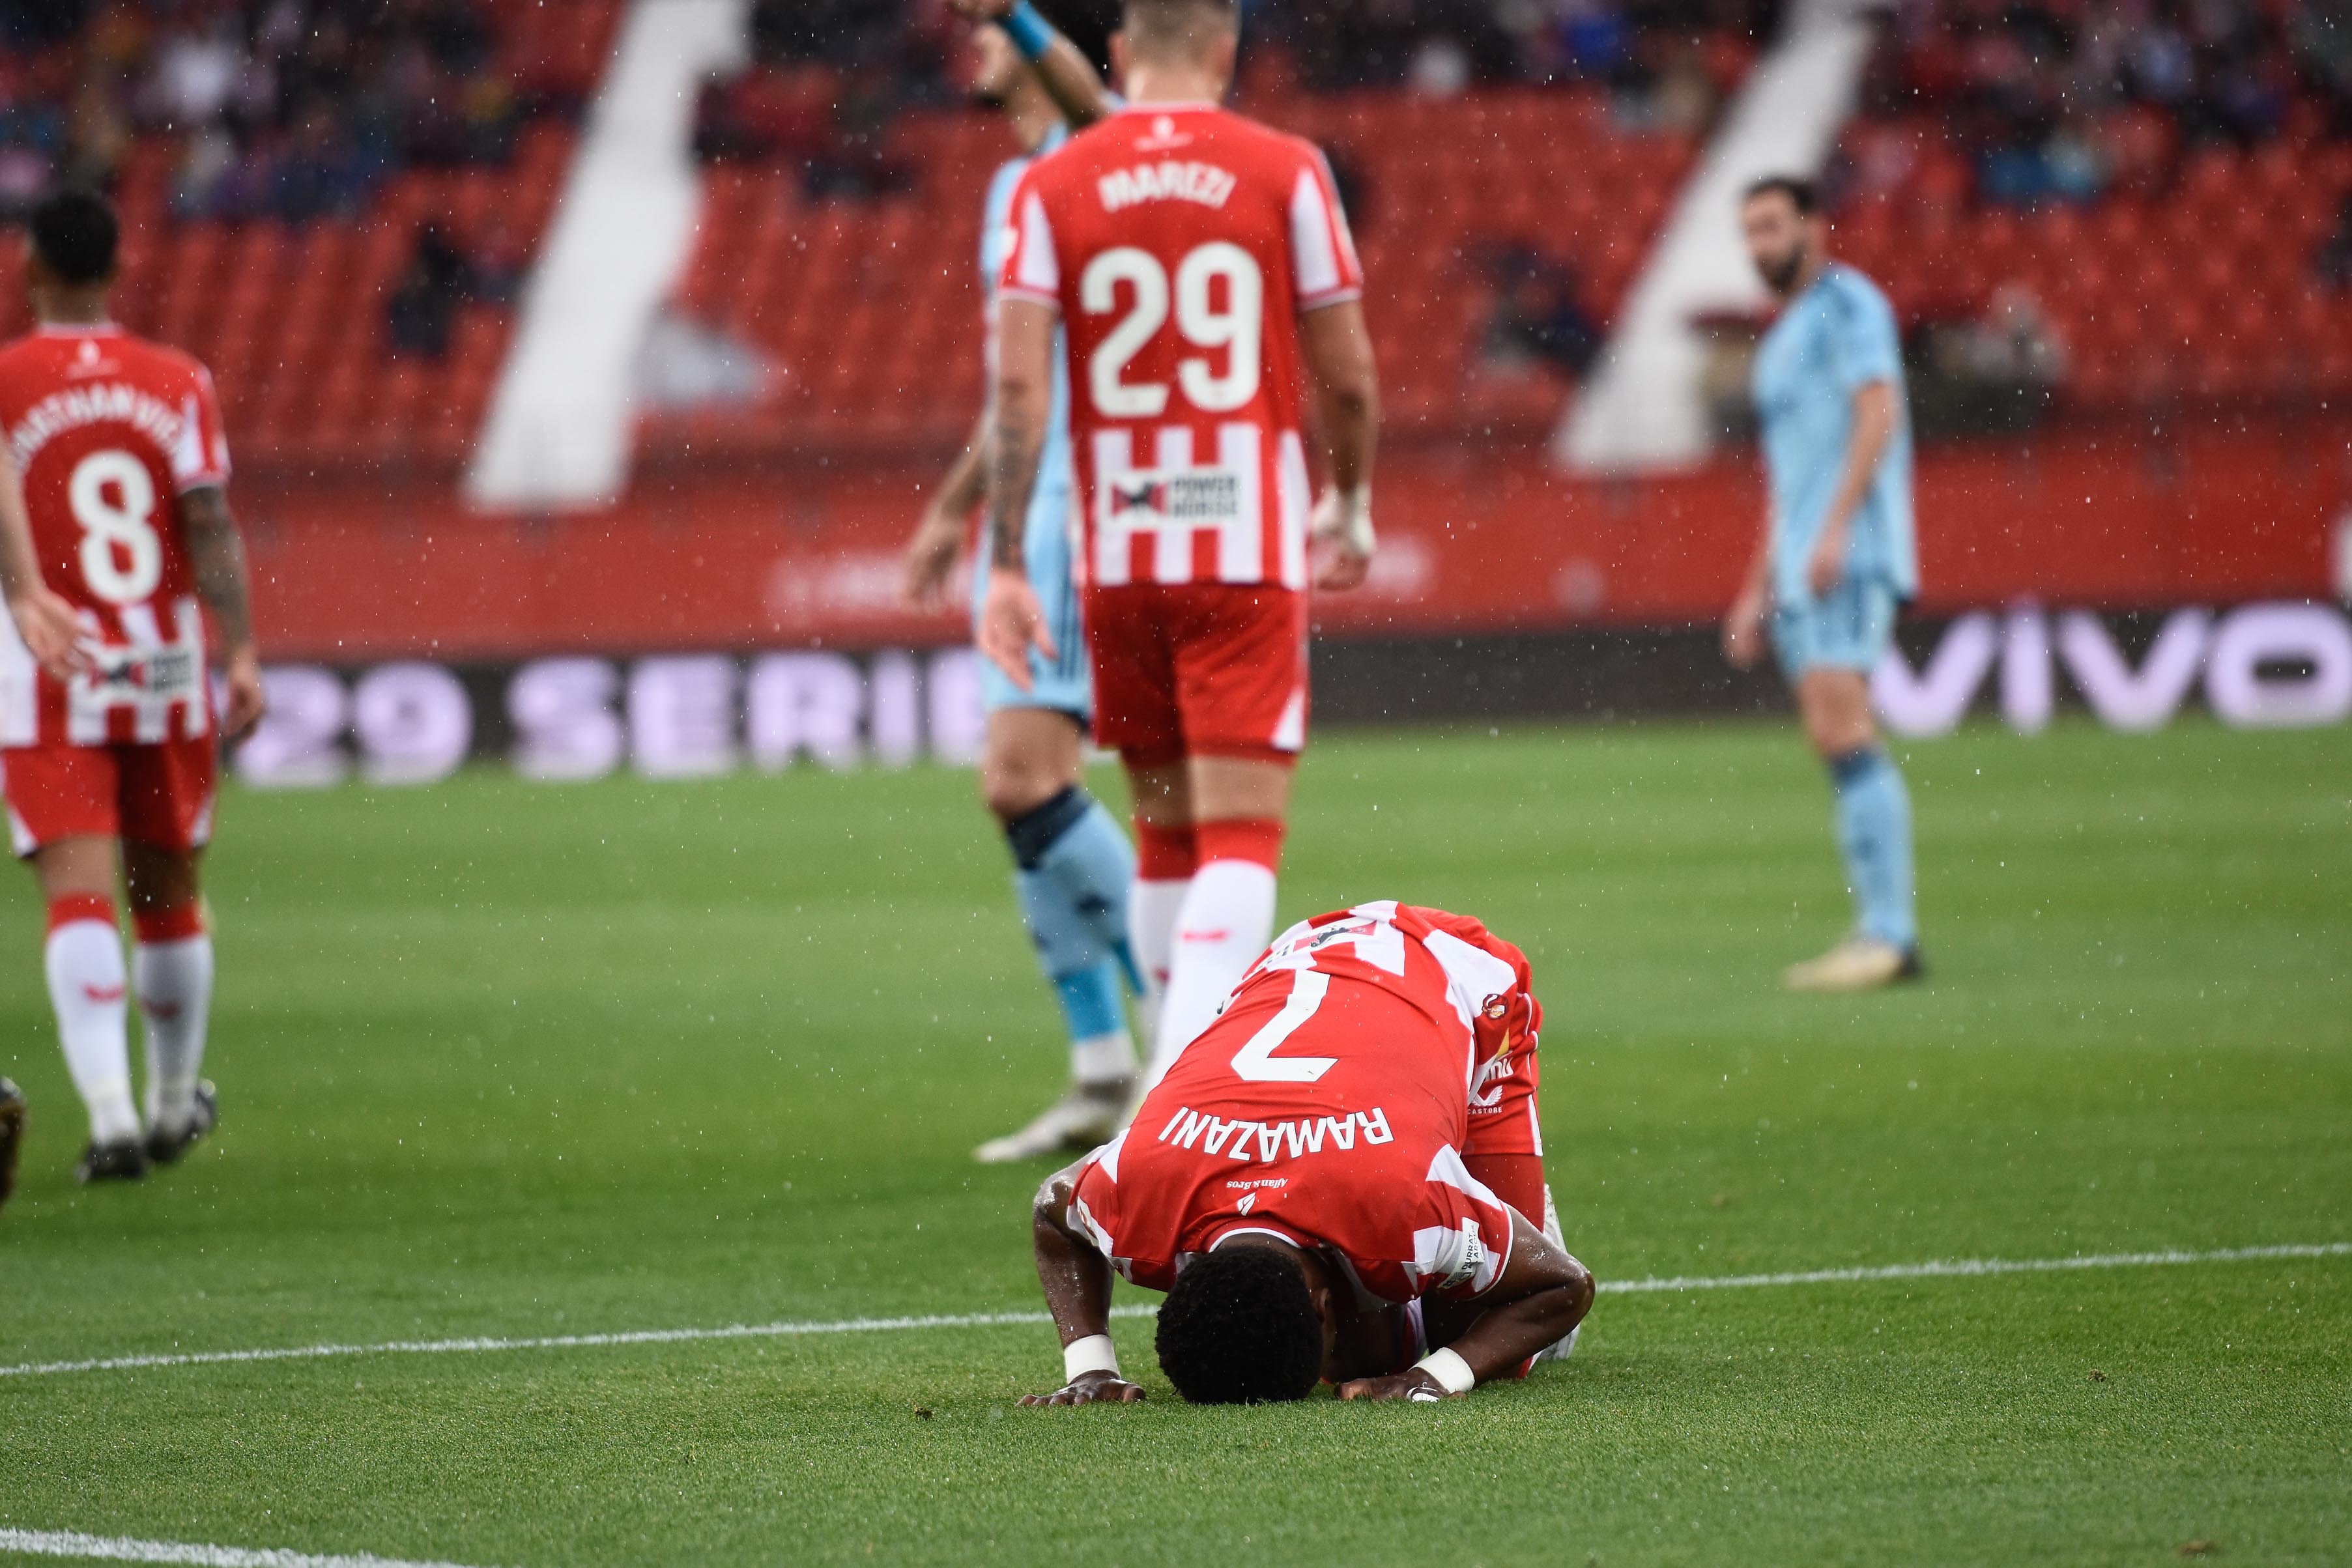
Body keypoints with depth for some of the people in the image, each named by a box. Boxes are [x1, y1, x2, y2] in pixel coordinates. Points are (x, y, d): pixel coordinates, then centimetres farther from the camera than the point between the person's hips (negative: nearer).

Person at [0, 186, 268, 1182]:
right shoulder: (176, 382, 2)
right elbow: (211, 524, -7)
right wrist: (241, 653, -10)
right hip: (166, 671, 3)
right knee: (168, 892, 18)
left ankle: (110, 1112, -25)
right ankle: (175, 1103, 33)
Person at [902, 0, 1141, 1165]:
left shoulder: (1097, 147, -8)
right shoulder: (1013, 187, 20)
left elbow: (1083, 95, -35)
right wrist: (953, 507, 34)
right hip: (1030, 511, 10)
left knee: (1025, 780, -17)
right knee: (1022, 792, 8)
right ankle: (1102, 1080, 13)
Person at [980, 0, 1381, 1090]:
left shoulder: (1051, 189, 1)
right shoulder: (1285, 173, -1)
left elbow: (1019, 385, -5)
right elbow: (1348, 376, 3)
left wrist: (1006, 567, -4)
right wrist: (1350, 506, 20)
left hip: (1117, 555, 3)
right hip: (1249, 551, -2)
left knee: (1164, 828, 16)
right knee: (1242, 833, -6)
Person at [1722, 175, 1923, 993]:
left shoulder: (1845, 303, -1)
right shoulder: (1783, 340, 26)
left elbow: (1879, 411, -14)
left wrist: (1835, 527, -23)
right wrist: (1758, 590, 26)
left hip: (1851, 556, -9)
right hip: (1801, 569, 9)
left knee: (1843, 732, -18)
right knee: (1841, 747, 4)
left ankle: (1888, 931, -22)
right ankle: (1880, 931, 2)